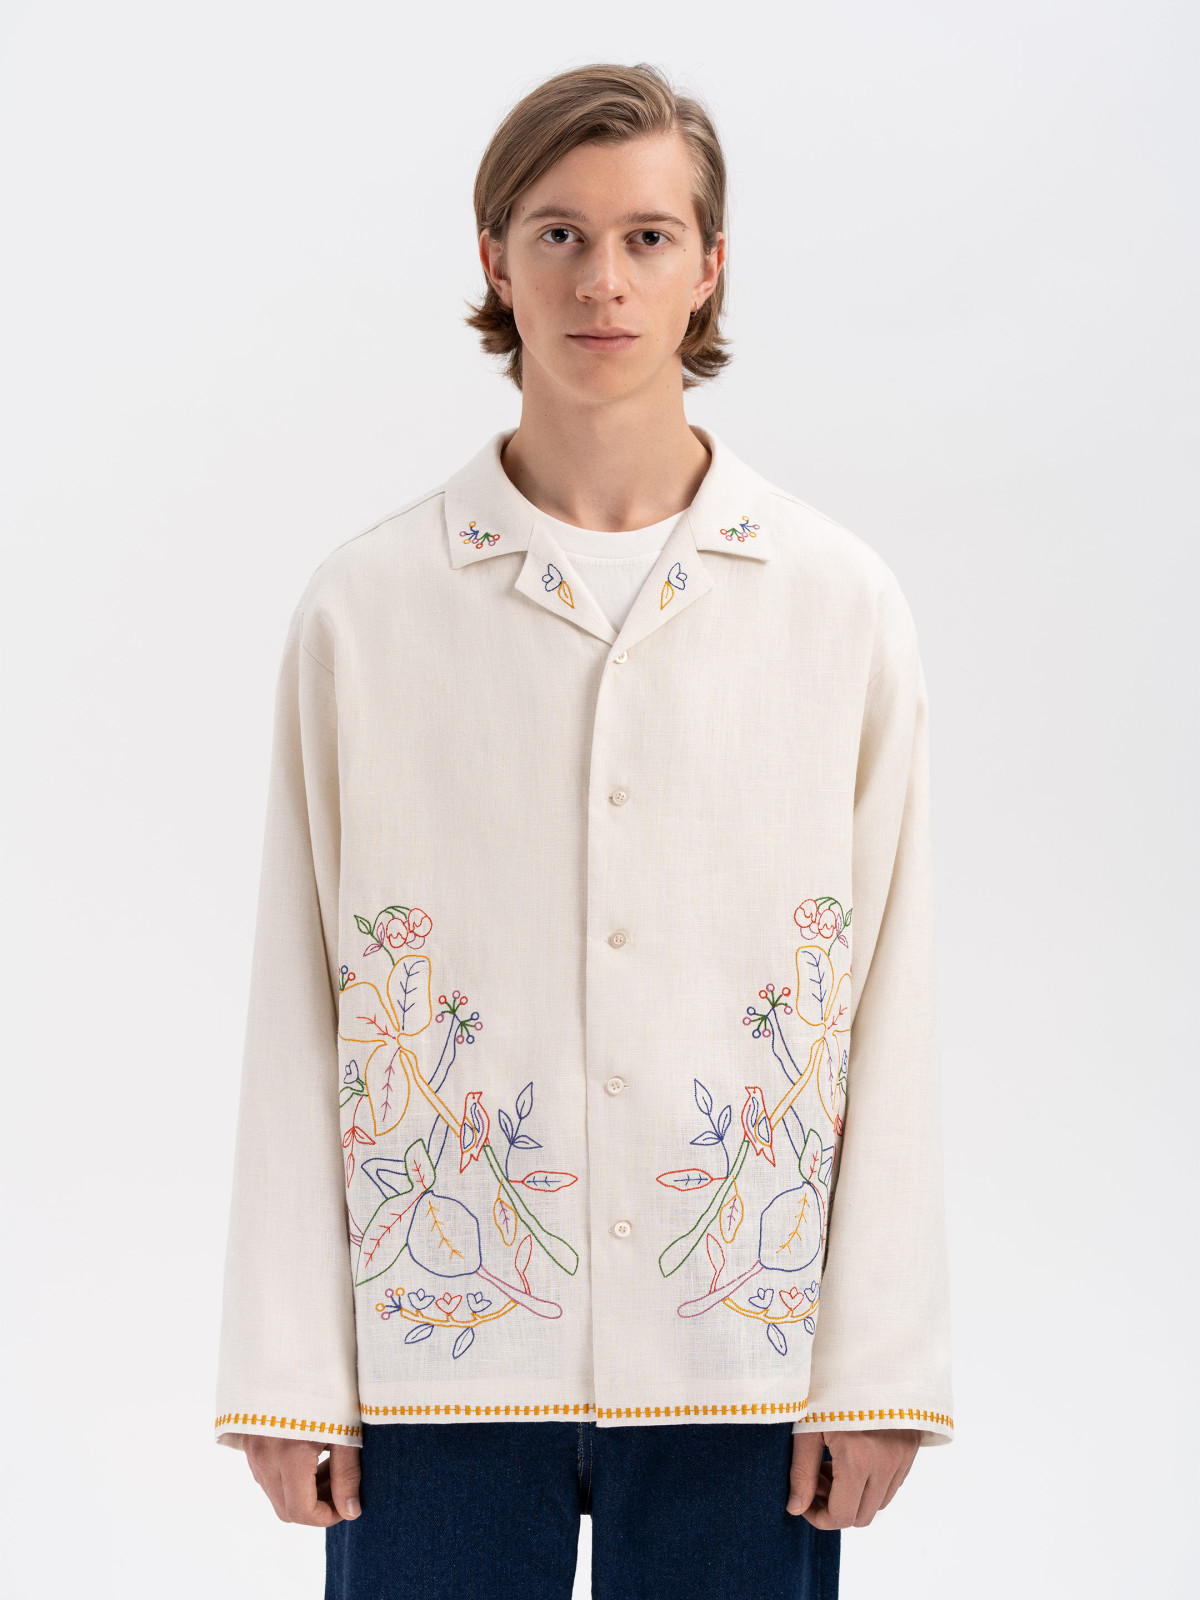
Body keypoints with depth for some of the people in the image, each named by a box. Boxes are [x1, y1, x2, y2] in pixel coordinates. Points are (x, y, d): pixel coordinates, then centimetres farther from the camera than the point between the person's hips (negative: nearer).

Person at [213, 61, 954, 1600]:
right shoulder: (365, 604, 0)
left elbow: (892, 1004, 2)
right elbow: (300, 1005, 1)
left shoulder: (841, 603, 2)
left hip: (743, 1347, 1)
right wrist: (286, 1368, -2)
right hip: (442, 1348, 0)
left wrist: (880, 1362, -2)